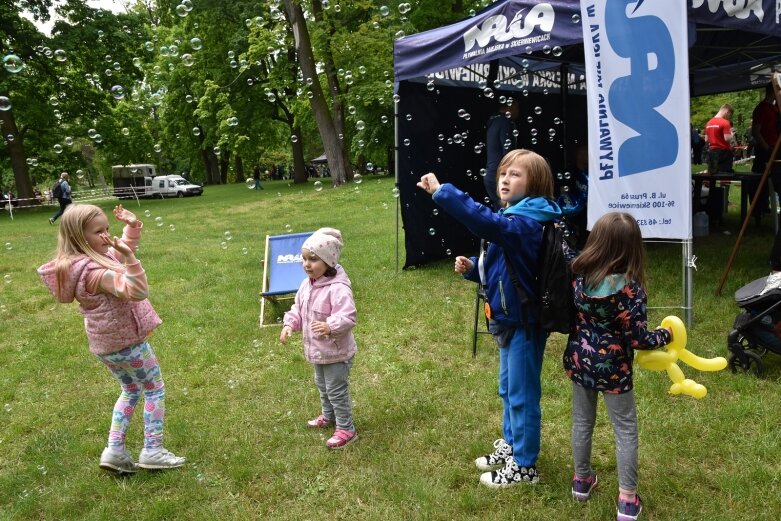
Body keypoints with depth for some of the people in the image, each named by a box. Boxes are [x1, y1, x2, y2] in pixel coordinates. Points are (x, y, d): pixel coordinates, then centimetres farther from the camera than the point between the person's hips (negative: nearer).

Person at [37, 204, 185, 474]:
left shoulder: (98, 256, 1)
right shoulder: (94, 271, -30)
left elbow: (125, 247, 16)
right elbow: (136, 292, -40)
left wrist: (133, 226, -2)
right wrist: (129, 259, -48)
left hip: (106, 343, 10)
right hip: (126, 342, -10)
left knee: (130, 391, 24)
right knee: (155, 390, 7)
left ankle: (115, 450, 23)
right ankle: (152, 451, 12)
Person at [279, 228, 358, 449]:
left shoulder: (338, 288, -29)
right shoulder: (307, 284, -1)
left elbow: (347, 317, -35)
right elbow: (298, 308, 11)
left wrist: (330, 327, -51)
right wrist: (289, 324, -5)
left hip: (336, 352, -9)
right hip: (317, 349, 9)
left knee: (337, 390, 3)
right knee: (322, 385, 28)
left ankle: (346, 429, 20)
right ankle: (329, 416, 50)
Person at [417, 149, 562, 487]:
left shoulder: (525, 224, -22)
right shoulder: (515, 220, 9)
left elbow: (485, 222, -42)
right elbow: (498, 267, 18)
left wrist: (441, 192, -43)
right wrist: (473, 268, 0)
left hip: (524, 321, -10)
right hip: (510, 318, 10)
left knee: (522, 394, 4)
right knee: (508, 390, 23)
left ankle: (524, 466, 20)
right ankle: (511, 445, 41)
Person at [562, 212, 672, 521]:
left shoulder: (579, 276, -10)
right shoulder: (629, 287, -22)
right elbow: (637, 339, -17)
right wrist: (666, 335, -1)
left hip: (578, 361, 5)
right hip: (612, 368, -4)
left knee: (582, 421, 20)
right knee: (626, 430, 12)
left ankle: (582, 480, 37)